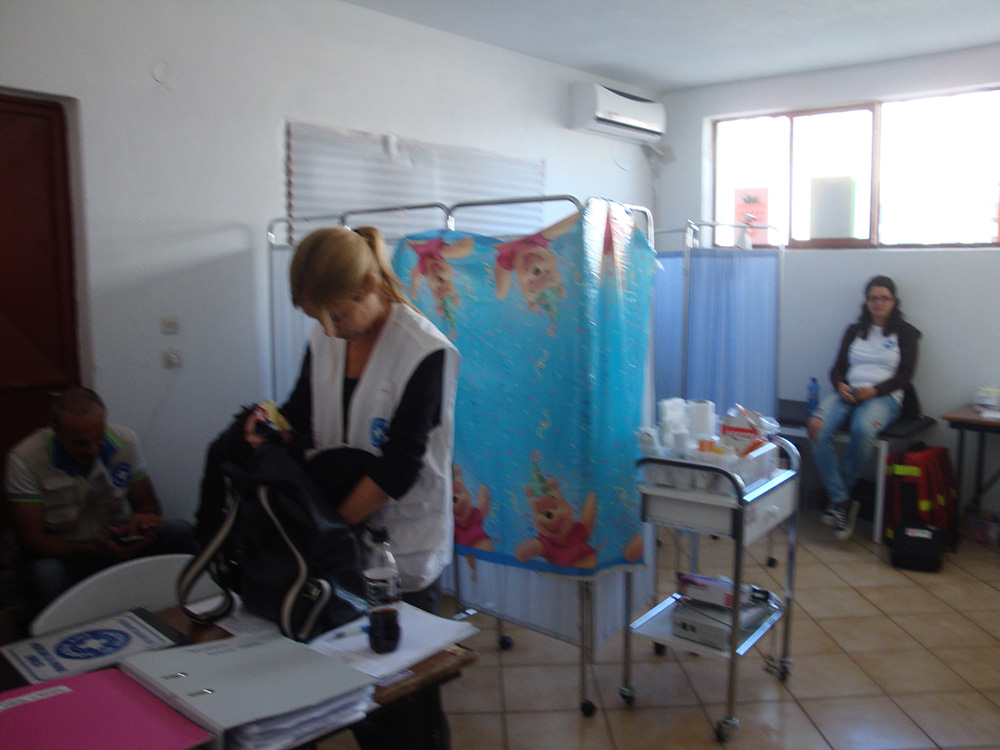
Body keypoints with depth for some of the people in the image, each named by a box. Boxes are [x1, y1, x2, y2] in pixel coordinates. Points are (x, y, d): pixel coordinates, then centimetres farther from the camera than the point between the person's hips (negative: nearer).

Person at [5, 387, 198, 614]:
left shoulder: (124, 441, -9)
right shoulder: (24, 459, -17)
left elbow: (147, 504, 0)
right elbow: (30, 539, -19)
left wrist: (145, 519, -27)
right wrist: (93, 551, -35)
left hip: (118, 542, 3)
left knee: (181, 533, -23)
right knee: (45, 574, -37)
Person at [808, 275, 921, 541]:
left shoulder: (905, 333, 13)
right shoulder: (854, 330, 22)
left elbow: (904, 376, 3)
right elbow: (837, 368, 15)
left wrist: (873, 390, -15)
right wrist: (841, 386, -9)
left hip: (883, 397, -3)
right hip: (847, 392, 3)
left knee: (863, 429, -39)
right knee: (817, 426, -32)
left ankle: (838, 497, -20)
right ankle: (842, 501, -27)